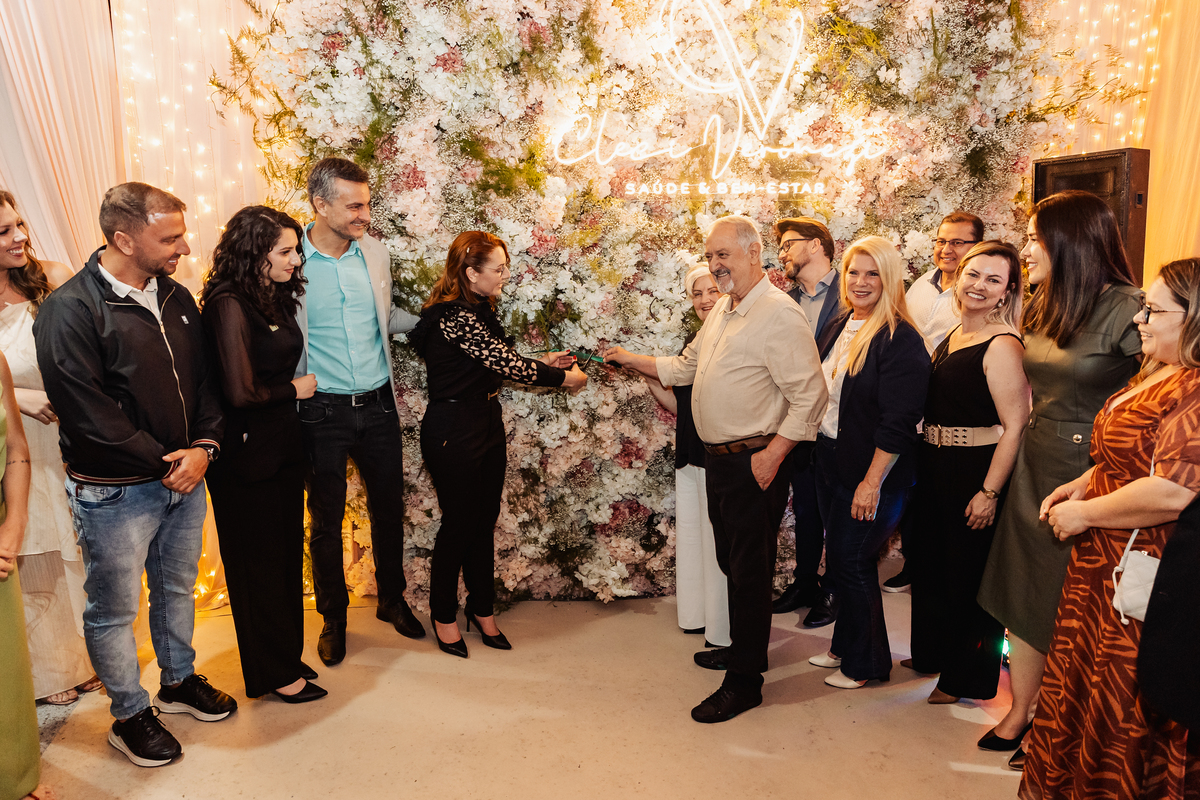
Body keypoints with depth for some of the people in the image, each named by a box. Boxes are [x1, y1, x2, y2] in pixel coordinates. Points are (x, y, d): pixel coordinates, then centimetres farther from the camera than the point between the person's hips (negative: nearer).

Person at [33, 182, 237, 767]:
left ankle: (179, 681, 42)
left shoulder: (176, 298, 4)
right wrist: (163, 462, -15)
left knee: (177, 588, 22)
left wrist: (203, 447, -7)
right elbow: (88, 414, -20)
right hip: (115, 493, -6)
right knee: (114, 609, 11)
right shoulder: (69, 311, -17)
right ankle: (130, 715, 30)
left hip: (184, 477, 6)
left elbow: (204, 381, 8)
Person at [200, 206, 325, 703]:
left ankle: (285, 657, 33)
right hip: (248, 456, -8)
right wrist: (294, 389, -9)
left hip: (283, 447, 8)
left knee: (287, 555, 17)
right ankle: (274, 674, 23)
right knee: (259, 562, 7)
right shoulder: (229, 305, -19)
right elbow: (241, 392, -22)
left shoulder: (275, 297, 7)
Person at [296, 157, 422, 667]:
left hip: (378, 404, 4)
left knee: (388, 509, 16)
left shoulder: (376, 252, 3)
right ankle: (334, 617, 31)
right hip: (322, 410, -4)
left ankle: (392, 599, 37)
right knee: (326, 521, 10)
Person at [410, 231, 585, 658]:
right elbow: (506, 365, -21)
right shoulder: (456, 317, -22)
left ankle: (482, 606, 32)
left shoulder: (478, 309, 9)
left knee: (485, 521, 15)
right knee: (459, 525, 5)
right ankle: (444, 615, 26)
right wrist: (563, 377, -11)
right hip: (453, 433, -9)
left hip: (486, 424, 9)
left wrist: (542, 363, 5)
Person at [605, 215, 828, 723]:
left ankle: (744, 681, 14)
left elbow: (810, 394, -20)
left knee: (750, 568, 1)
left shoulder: (779, 314, -17)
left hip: (755, 463, -9)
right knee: (732, 561, 20)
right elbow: (686, 367, 24)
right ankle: (742, 646, 38)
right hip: (719, 458, 9)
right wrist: (633, 360, 17)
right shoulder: (722, 310, 13)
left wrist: (773, 454, -21)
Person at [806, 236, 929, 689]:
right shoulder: (841, 326, 8)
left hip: (871, 470, -8)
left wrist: (872, 481, -22)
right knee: (838, 559, 18)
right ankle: (845, 646, 37)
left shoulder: (900, 340, -17)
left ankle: (864, 664, 24)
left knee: (852, 563, 3)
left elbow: (897, 421, -21)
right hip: (830, 458, 8)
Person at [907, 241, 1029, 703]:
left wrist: (989, 492, -22)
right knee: (930, 563, 21)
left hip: (976, 473, -9)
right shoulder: (951, 337, 9)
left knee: (968, 575, 7)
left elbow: (1016, 426, -21)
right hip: (934, 469, 9)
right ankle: (932, 653, 43)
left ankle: (967, 678, 27)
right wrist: (922, 465, 13)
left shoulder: (1003, 347, -17)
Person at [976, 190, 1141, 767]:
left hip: (1091, 473, -7)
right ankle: (1019, 712, 29)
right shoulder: (1041, 309, 7)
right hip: (1036, 464, 7)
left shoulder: (1126, 309, -16)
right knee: (1022, 591, 13)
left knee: (1068, 604, 7)